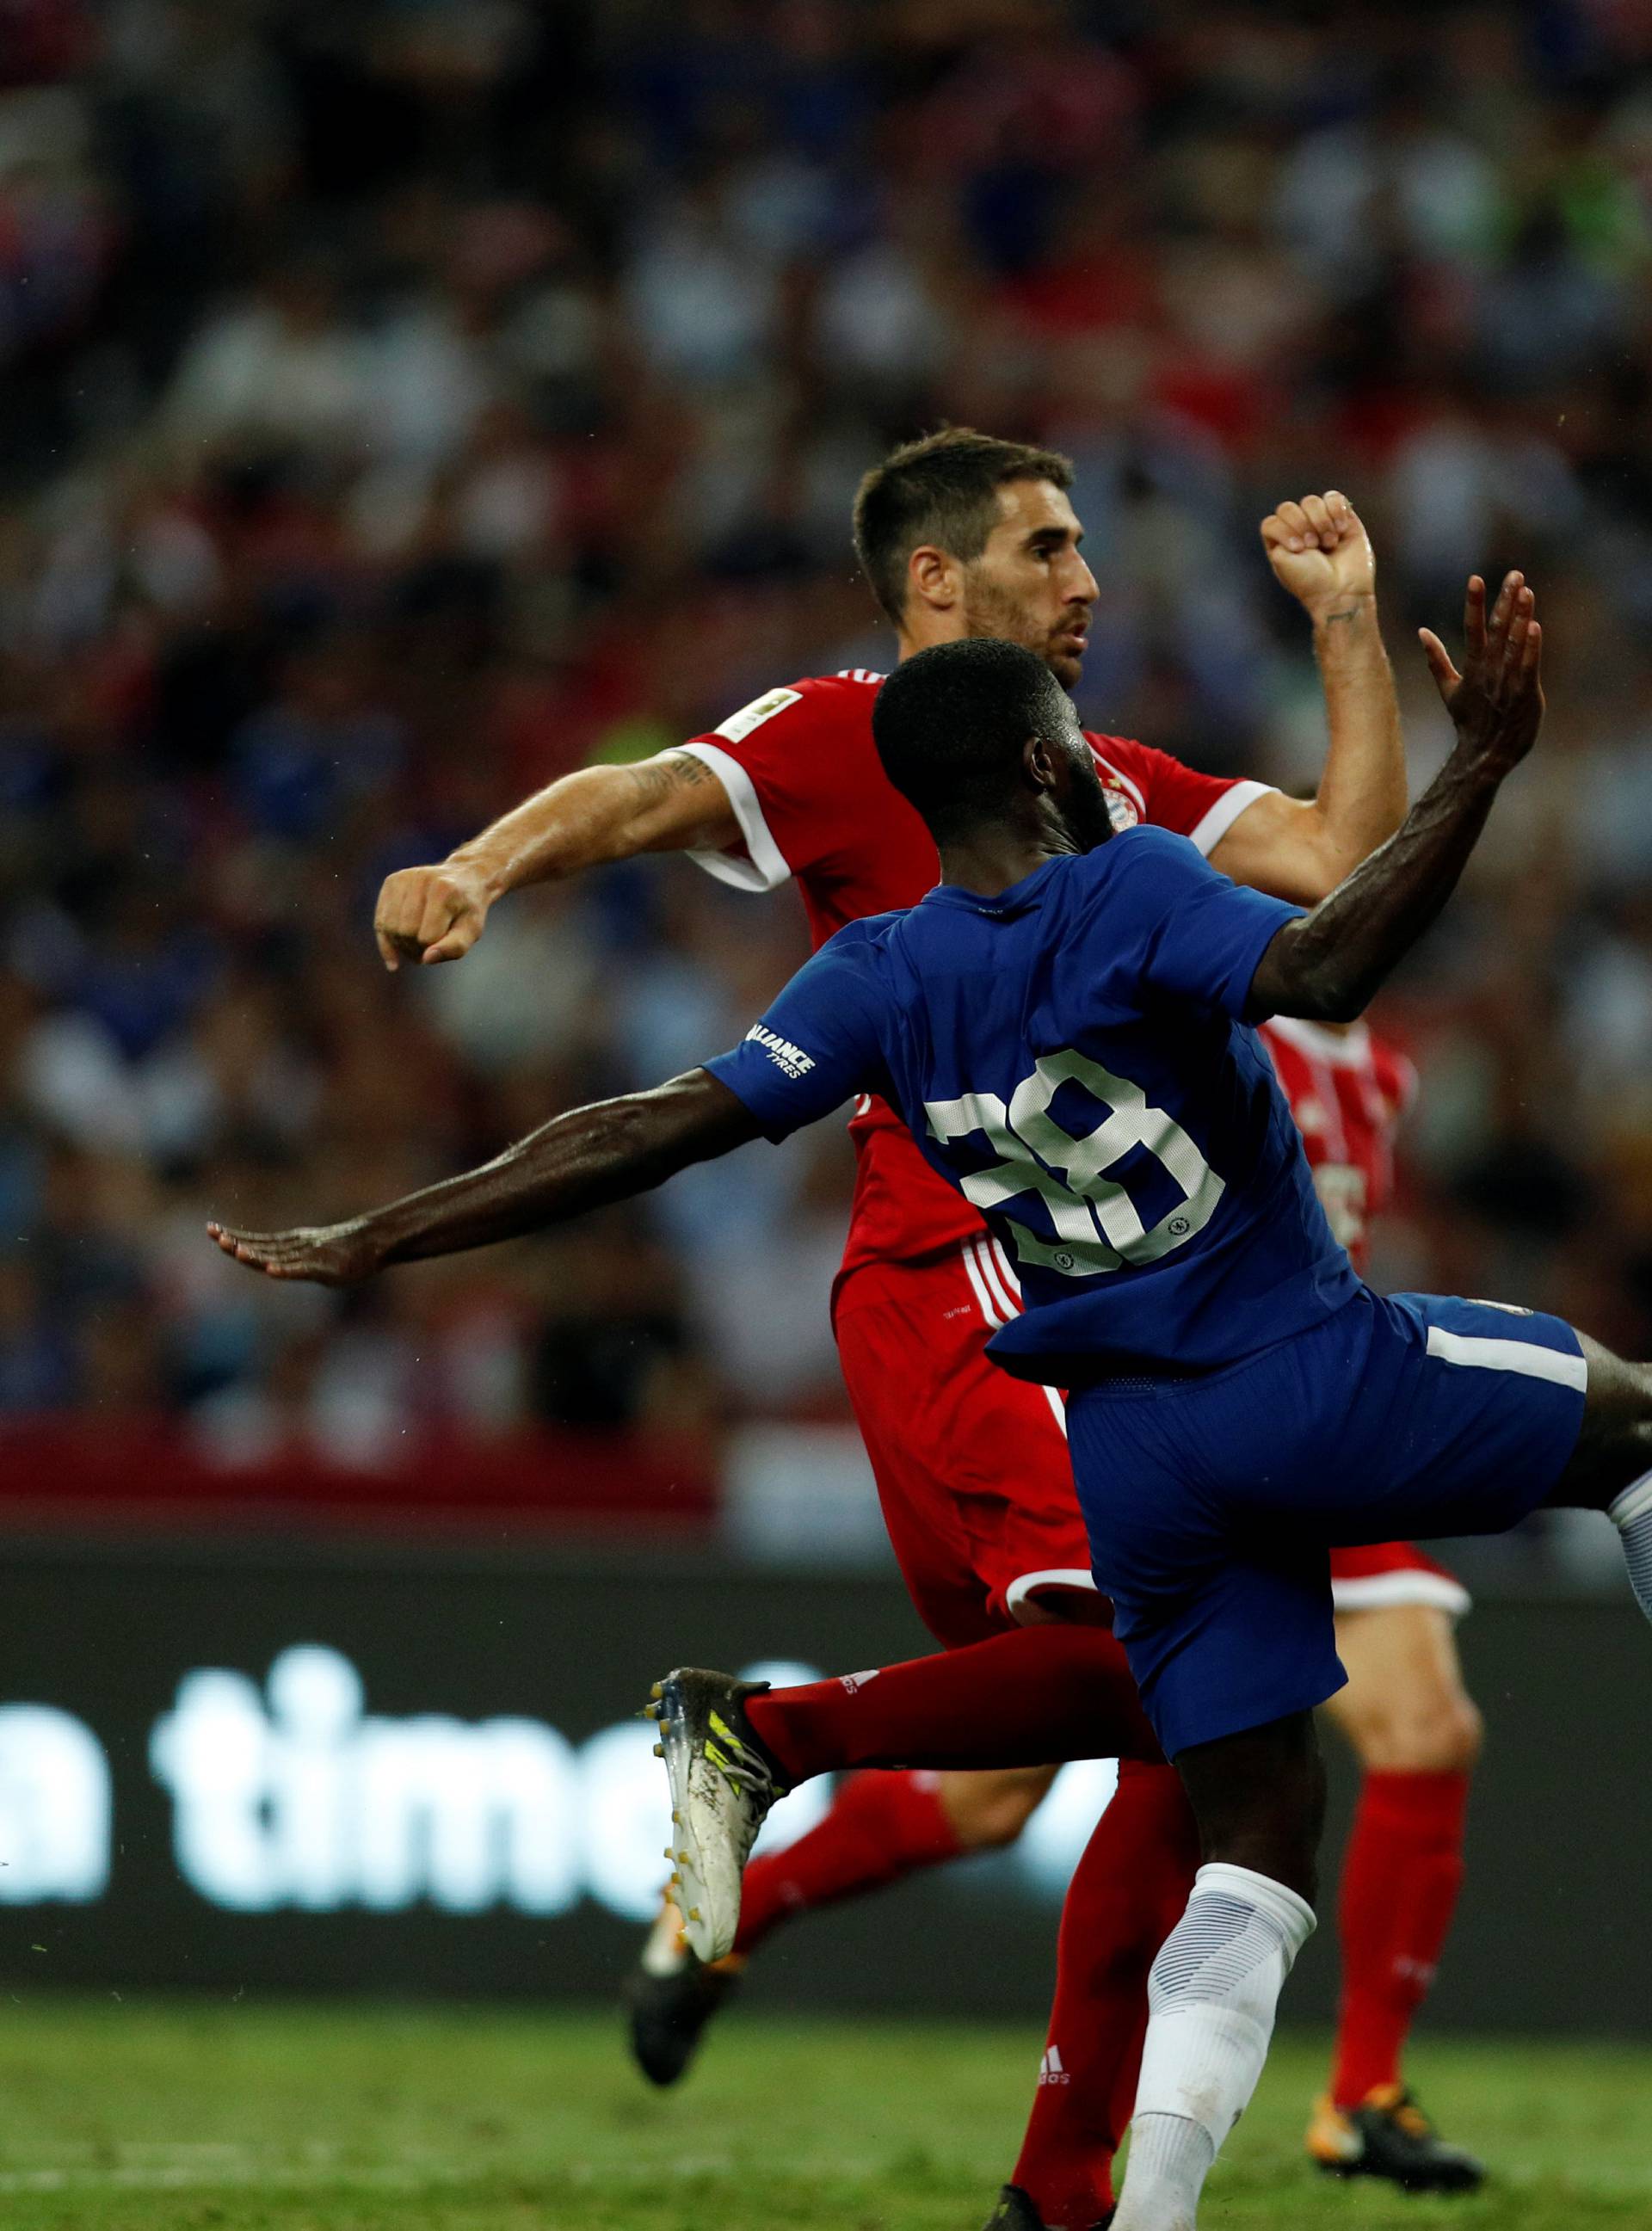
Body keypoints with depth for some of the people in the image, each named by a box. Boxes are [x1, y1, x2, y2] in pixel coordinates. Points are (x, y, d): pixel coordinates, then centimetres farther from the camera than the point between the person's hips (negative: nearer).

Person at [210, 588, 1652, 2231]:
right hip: (1320, 1378, -5)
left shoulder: (878, 980, 2)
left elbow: (655, 1131, -3)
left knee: (1258, 1827, 11)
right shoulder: (1132, 894, -12)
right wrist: (1482, 765, -30)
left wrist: (376, 1243, 0)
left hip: (1131, 1453, 5)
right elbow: (1323, 974, -31)